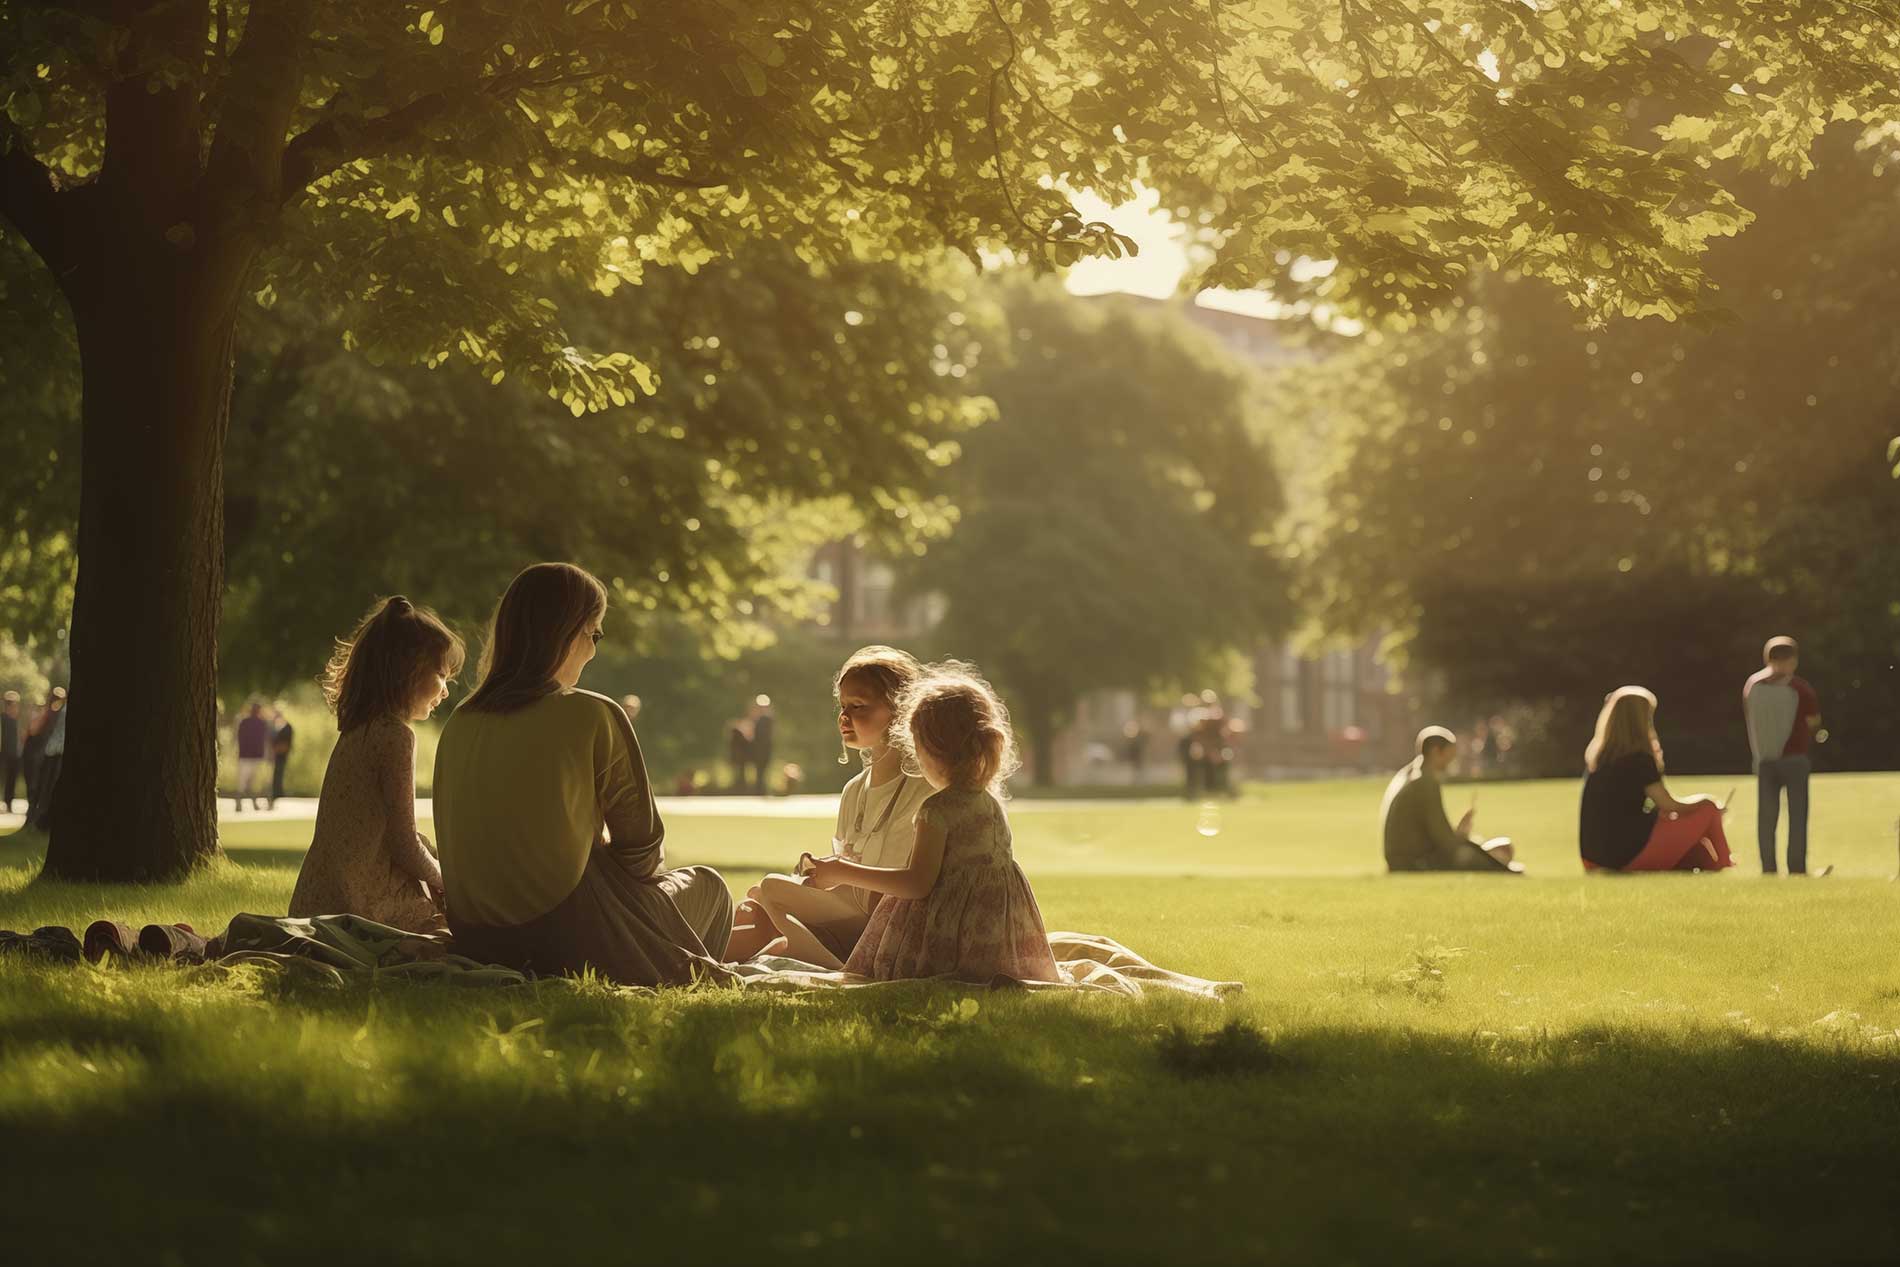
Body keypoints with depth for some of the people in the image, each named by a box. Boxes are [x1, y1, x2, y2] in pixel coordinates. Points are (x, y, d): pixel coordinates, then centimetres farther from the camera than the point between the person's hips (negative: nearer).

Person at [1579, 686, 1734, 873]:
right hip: (1626, 855, -8)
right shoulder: (1638, 759, -12)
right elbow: (1669, 806, -7)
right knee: (1707, 811, 6)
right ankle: (1720, 869, 21)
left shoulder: (1596, 757, 10)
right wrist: (1707, 802, 9)